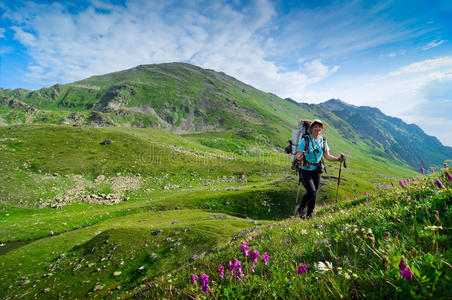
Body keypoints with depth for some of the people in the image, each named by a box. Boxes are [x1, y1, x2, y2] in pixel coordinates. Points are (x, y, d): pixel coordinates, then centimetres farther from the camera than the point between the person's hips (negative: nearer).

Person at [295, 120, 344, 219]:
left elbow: (327, 156, 9)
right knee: (311, 192, -17)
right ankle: (301, 208, 11)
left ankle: (309, 214, 28)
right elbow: (297, 156, -14)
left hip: (316, 171, 5)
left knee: (314, 194, 9)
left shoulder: (323, 142, 3)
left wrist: (338, 159, -7)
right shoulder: (305, 140, -12)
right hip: (305, 170, -5)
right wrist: (301, 156, -37)